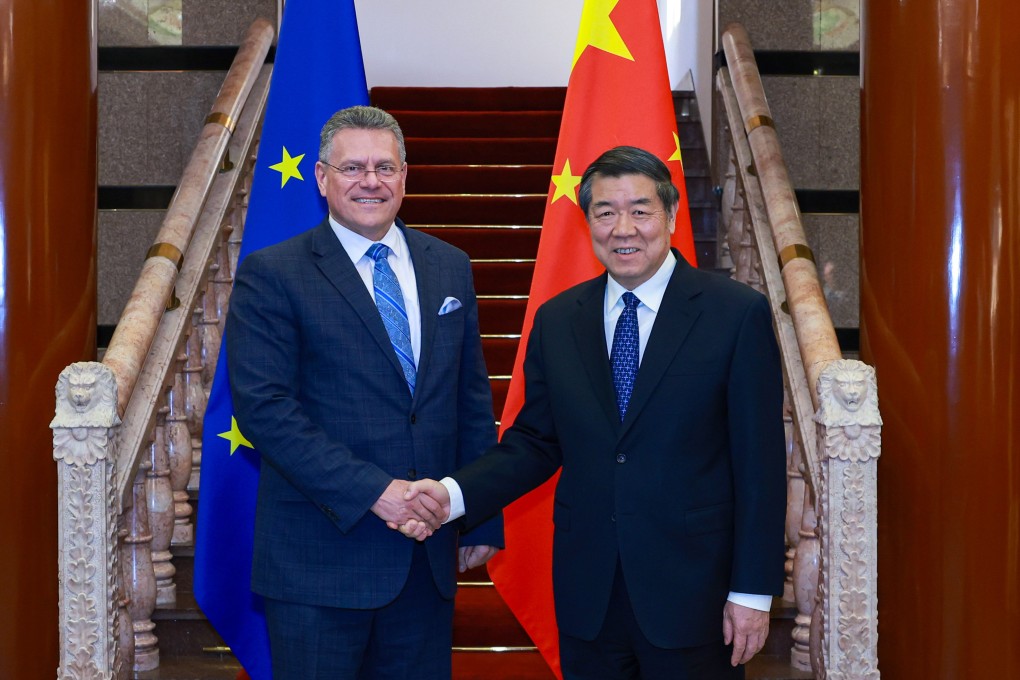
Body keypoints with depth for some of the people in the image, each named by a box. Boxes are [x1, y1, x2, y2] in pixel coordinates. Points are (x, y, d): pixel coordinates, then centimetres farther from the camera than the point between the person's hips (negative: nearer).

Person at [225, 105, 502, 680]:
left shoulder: (450, 268, 10)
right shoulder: (271, 275, -6)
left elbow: (473, 400, 13)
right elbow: (264, 407, -14)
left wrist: (483, 520, 10)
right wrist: (373, 491, -19)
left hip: (429, 555, 5)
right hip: (320, 560, -4)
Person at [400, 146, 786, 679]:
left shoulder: (739, 314, -7)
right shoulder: (555, 321, 5)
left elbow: (760, 462, -7)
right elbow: (534, 444, 8)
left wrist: (752, 592, -8)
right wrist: (454, 493, -9)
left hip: (693, 591, -3)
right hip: (587, 593, 3)